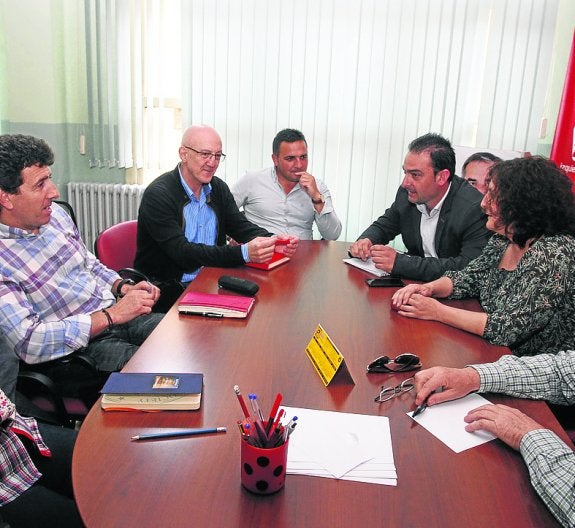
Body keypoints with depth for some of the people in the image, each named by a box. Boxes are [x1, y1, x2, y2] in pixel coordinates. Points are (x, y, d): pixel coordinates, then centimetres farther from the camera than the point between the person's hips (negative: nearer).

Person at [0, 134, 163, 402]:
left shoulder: (55, 213, 4)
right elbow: (28, 342, -23)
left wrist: (123, 287, -1)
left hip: (117, 314, 7)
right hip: (79, 348, -7)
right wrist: (112, 315, -24)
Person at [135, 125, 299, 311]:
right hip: (167, 289, -6)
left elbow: (241, 226, 5)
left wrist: (274, 242, -18)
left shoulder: (218, 188, 8)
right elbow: (183, 253, -24)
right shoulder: (158, 195, -15)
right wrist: (244, 253, -35)